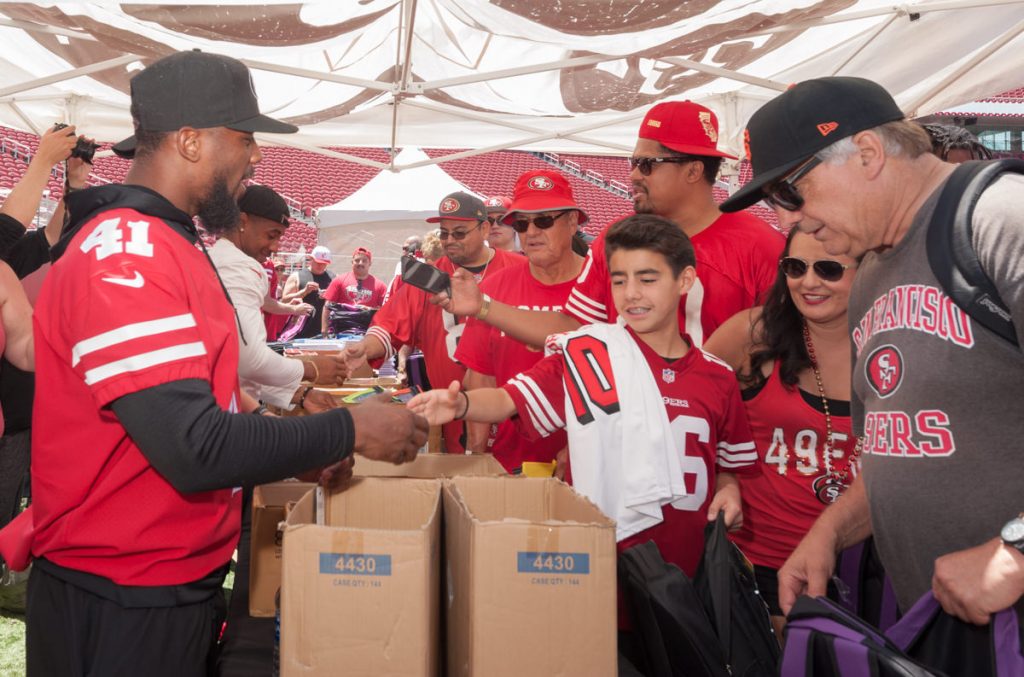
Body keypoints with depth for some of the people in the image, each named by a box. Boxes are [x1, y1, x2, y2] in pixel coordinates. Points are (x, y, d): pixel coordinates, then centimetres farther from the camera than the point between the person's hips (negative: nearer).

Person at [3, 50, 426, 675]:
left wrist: (300, 451, 4)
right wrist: (349, 431, -19)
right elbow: (194, 449, -29)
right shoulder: (125, 257, -22)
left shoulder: (164, 244, 10)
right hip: (122, 607, -9)